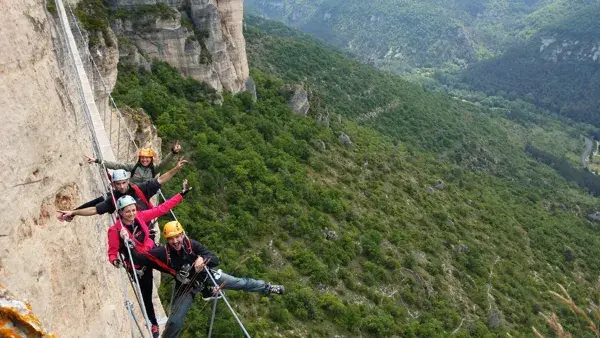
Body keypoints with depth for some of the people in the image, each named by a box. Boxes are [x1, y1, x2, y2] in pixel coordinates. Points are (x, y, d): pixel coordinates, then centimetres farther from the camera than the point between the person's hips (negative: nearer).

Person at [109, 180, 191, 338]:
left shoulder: (140, 216, -14)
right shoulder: (115, 230, -24)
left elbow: (161, 209, -9)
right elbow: (112, 252, -17)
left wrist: (181, 194, -9)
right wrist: (115, 261, -41)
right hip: (138, 265, -3)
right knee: (146, 296, 11)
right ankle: (154, 324, 35)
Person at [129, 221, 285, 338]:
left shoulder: (191, 244, -25)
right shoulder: (163, 252, -27)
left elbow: (215, 259, -25)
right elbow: (138, 258, -29)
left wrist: (203, 259, -45)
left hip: (204, 274, 1)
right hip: (186, 285, -1)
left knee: (240, 283, 6)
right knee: (175, 321, -7)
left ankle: (266, 288, 28)